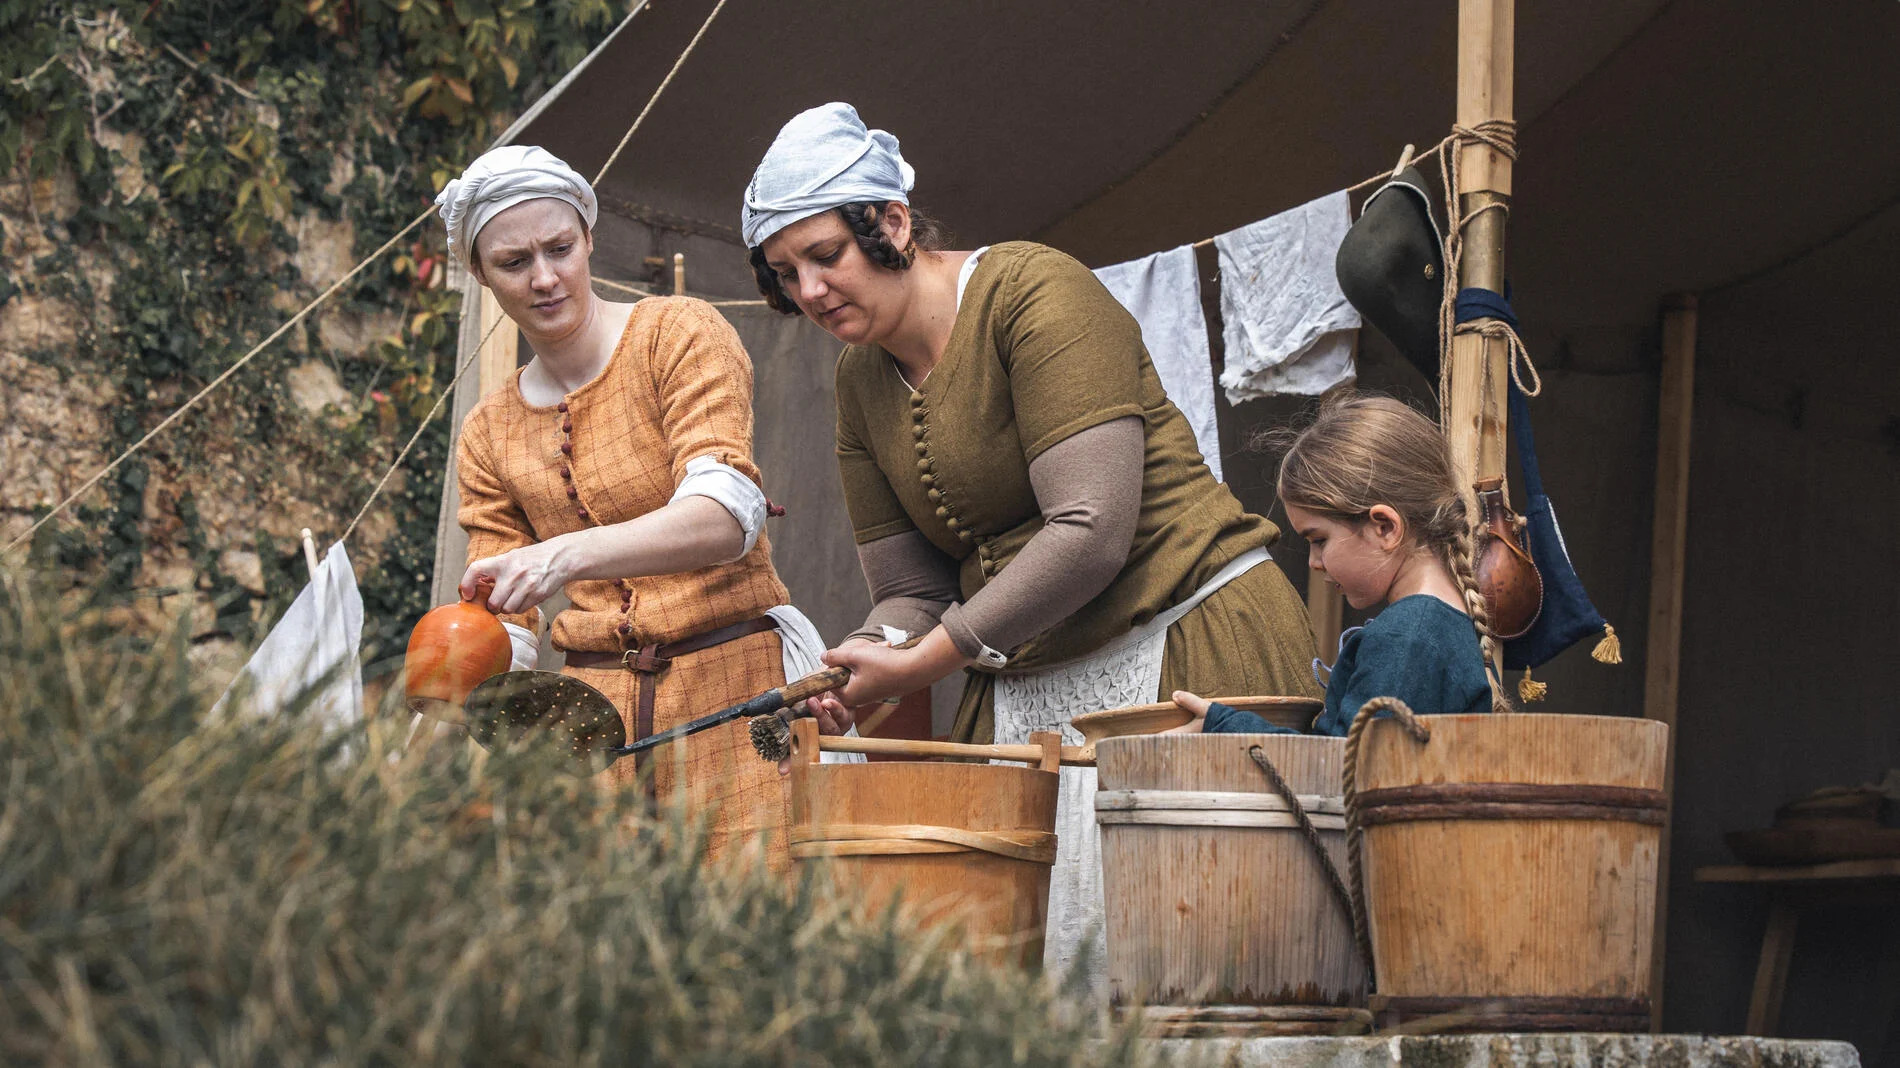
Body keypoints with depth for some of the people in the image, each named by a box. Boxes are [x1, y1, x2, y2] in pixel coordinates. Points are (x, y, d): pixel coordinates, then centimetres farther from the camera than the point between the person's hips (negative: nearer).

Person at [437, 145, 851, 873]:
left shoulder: (680, 335, -2)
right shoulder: (488, 435, 13)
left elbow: (726, 513, -18)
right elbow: (503, 624, 10)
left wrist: (571, 555, -34)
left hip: (734, 681, -4)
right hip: (592, 702, 4)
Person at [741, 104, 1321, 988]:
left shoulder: (1035, 292, -12)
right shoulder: (861, 382, 10)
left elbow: (1092, 530, -21)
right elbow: (911, 593, 10)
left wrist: (927, 661, -19)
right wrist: (863, 662, -13)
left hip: (1183, 642, -7)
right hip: (1024, 690, 7)